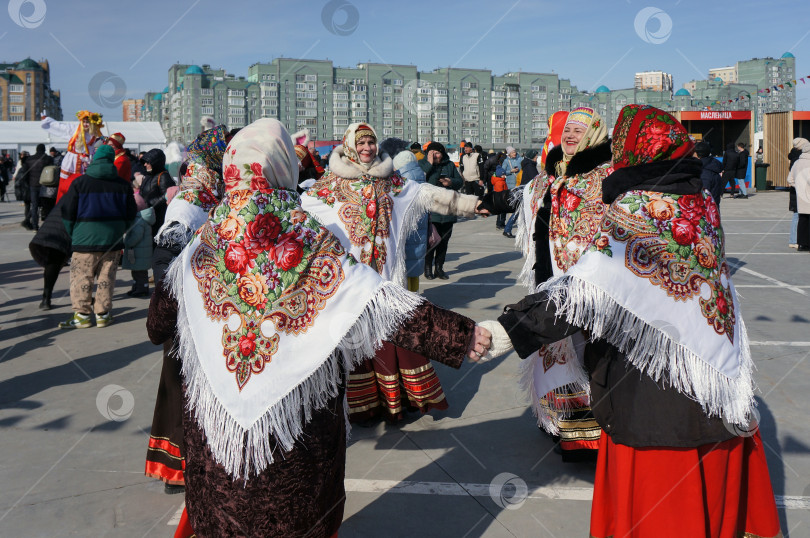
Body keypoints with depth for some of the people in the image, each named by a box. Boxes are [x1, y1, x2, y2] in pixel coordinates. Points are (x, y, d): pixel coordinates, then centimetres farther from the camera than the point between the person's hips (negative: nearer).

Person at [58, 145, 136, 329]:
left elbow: (68, 213, 1)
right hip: (113, 240, 3)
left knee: (81, 278, 5)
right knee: (107, 278, 9)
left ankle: (82, 315, 7)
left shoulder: (79, 182, -3)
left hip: (86, 239, -3)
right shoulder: (123, 184, 4)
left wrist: (72, 235, 14)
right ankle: (103, 314, 13)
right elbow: (130, 215, 10)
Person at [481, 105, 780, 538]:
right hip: (713, 368, 7)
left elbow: (587, 288, -29)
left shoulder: (633, 209, -18)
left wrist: (511, 329, -31)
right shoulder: (701, 201, 3)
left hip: (647, 375, -7)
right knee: (709, 463, 21)